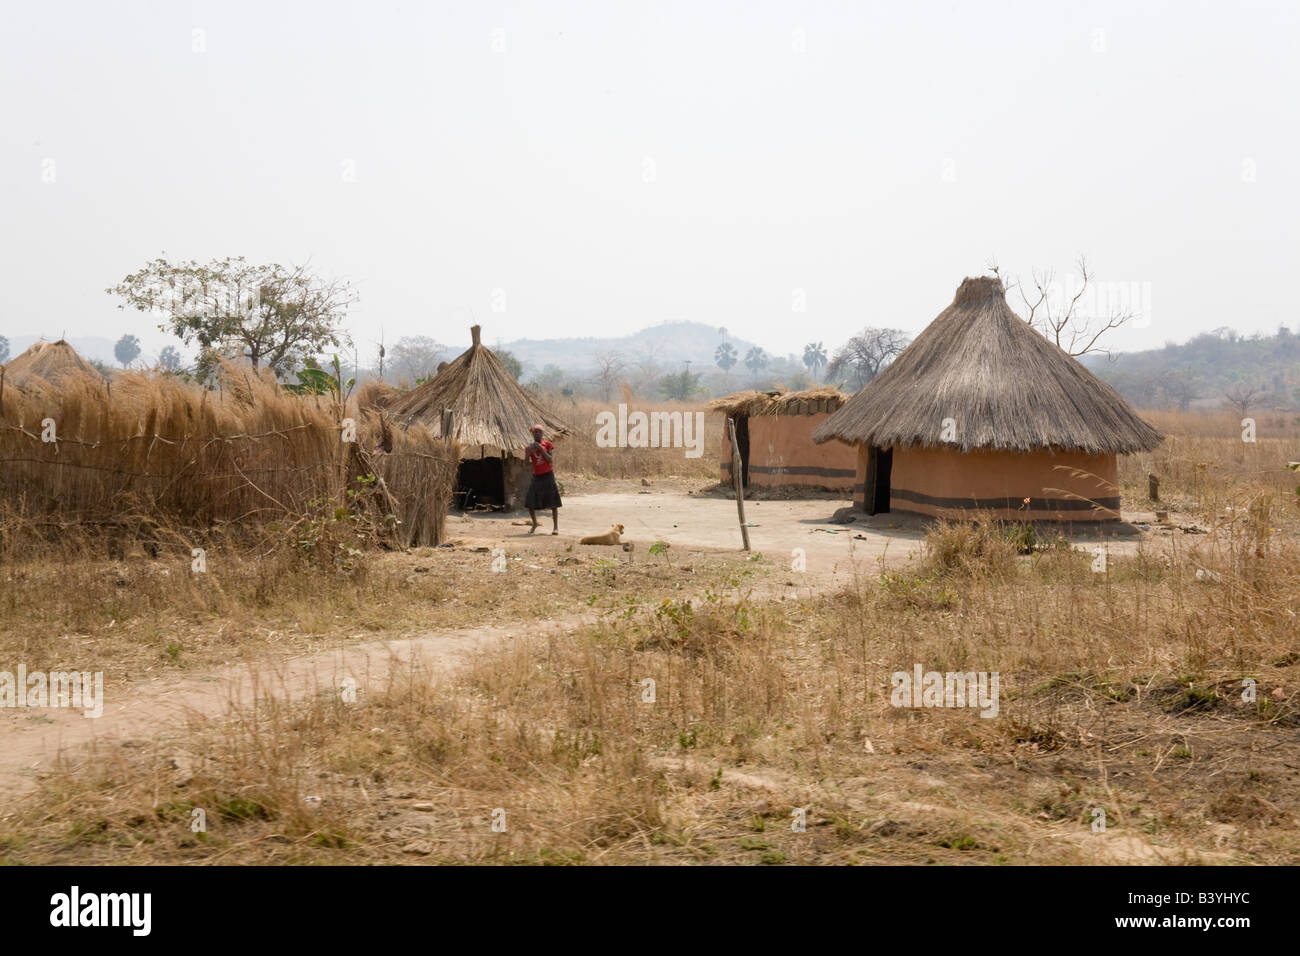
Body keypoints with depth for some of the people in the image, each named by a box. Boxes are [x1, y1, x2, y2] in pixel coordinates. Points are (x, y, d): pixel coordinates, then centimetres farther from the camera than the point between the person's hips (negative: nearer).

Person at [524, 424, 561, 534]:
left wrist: (541, 448, -17)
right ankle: (534, 524, 18)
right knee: (529, 503, -3)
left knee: (553, 502, -2)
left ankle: (555, 527, 4)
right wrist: (528, 453, -16)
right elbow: (527, 464, 0)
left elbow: (550, 460, -11)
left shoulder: (548, 445, -1)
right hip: (536, 477, 2)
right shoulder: (529, 448, 5)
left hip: (548, 475, -2)